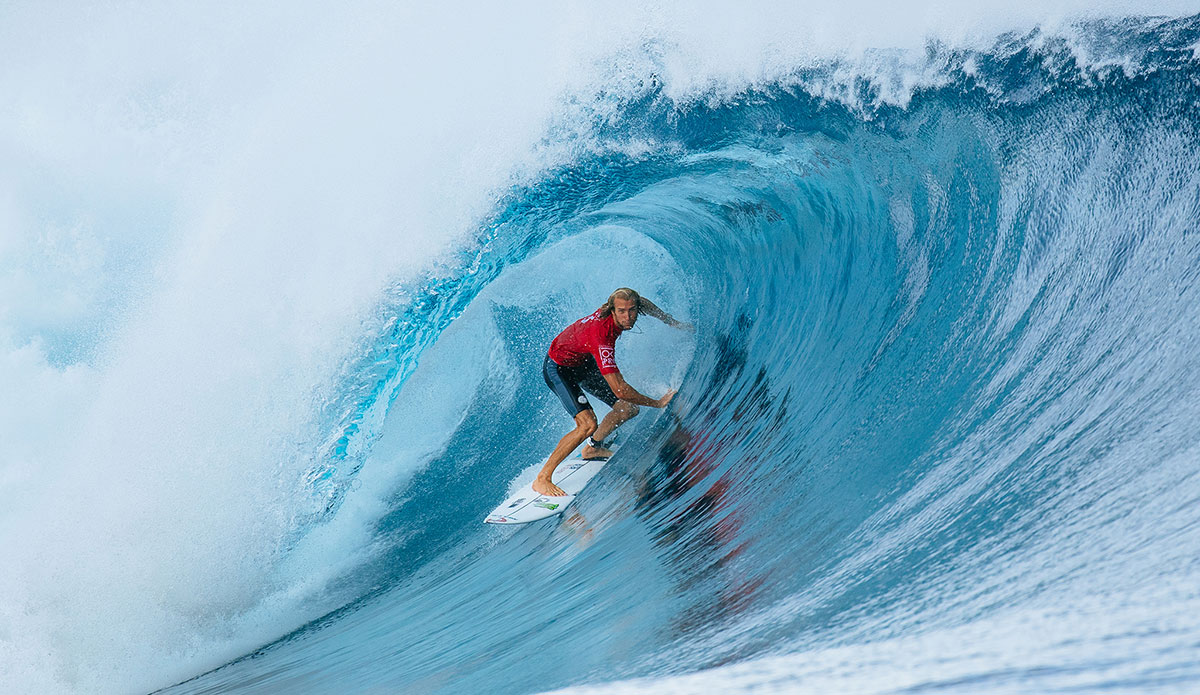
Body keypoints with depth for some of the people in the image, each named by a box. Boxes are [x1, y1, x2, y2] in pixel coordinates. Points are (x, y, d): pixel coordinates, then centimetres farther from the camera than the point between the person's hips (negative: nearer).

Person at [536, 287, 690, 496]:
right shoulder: (602, 337, -40)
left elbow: (643, 302, 10)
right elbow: (620, 390, -40)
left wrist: (673, 322, 12)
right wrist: (658, 403, -30)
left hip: (584, 362, 9)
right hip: (558, 368, -8)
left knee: (629, 409, 6)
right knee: (588, 424, -26)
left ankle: (593, 448, 31)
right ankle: (542, 479, -17)